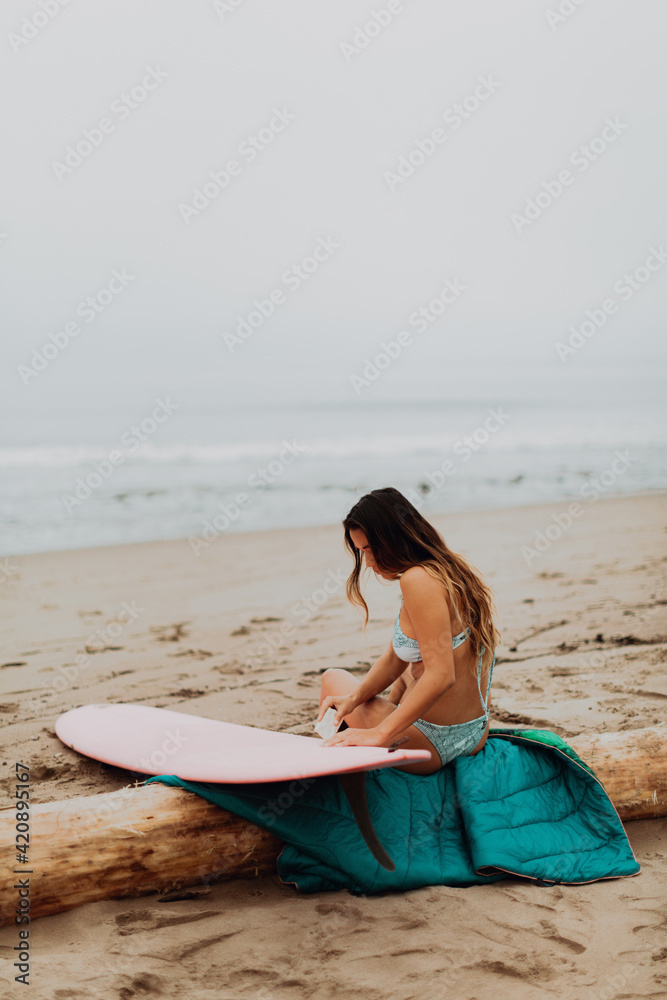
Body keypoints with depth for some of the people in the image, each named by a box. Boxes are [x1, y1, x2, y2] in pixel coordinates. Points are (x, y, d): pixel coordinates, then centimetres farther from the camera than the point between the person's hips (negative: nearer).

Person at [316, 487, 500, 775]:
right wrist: (354, 698, -2)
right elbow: (395, 657, 10)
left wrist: (380, 733, -28)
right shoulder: (452, 570, 7)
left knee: (332, 678, 15)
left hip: (432, 745, -9)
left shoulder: (417, 580, -22)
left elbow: (441, 675, -30)